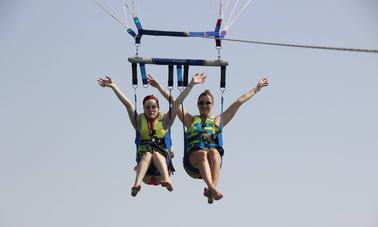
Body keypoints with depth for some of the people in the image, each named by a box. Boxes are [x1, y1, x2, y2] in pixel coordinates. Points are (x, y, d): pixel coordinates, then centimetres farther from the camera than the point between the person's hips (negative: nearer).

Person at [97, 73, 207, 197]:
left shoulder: (164, 120, 10)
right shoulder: (139, 121, 12)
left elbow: (177, 102, 4)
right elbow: (127, 103, 4)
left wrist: (191, 84, -1)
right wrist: (113, 86, -3)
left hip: (163, 159, 0)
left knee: (156, 154, -31)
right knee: (147, 154, -31)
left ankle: (166, 178, -58)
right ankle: (137, 183, -56)